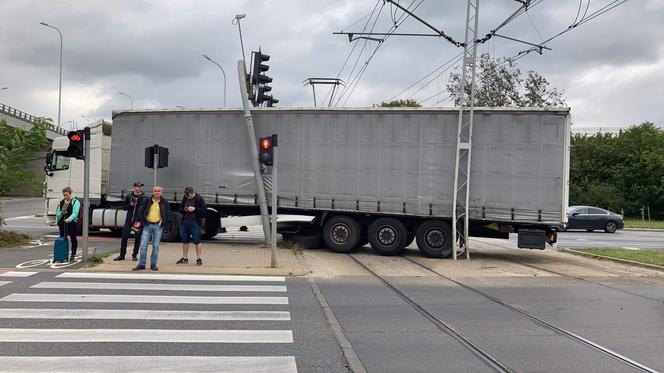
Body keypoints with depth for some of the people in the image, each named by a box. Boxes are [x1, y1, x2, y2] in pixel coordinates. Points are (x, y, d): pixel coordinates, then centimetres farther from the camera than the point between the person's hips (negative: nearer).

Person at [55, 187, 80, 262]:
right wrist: (61, 213, -8)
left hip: (72, 223, -4)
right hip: (62, 223, 5)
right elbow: (57, 213, 16)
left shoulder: (75, 202, -2)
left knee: (73, 239, 2)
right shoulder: (61, 203, 13)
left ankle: (73, 255, 10)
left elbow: (75, 213, -14)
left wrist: (68, 219, -30)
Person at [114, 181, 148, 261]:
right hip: (129, 220, 2)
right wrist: (130, 205, -7)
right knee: (124, 236, 2)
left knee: (137, 238, 2)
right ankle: (122, 255, 12)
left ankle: (134, 255, 15)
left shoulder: (144, 198, -3)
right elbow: (125, 207, 13)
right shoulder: (129, 196, 6)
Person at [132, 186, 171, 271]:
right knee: (143, 245, -2)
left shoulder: (164, 202, 3)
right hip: (147, 225, 0)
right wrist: (140, 221, -2)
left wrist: (163, 222, 5)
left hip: (158, 226, 0)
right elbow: (140, 210, 6)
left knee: (156, 246, 5)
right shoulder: (146, 200, 2)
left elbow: (168, 213, 12)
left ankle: (153, 264, 14)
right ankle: (141, 264, 6)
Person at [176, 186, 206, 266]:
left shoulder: (199, 199, -7)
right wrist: (184, 210, -7)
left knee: (197, 241, -1)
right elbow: (180, 209, 15)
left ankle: (198, 259, 7)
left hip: (195, 223, -5)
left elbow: (204, 210, -9)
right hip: (185, 222, 6)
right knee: (185, 241, 12)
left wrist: (194, 209, -19)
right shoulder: (185, 198, 8)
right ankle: (184, 258, 22)